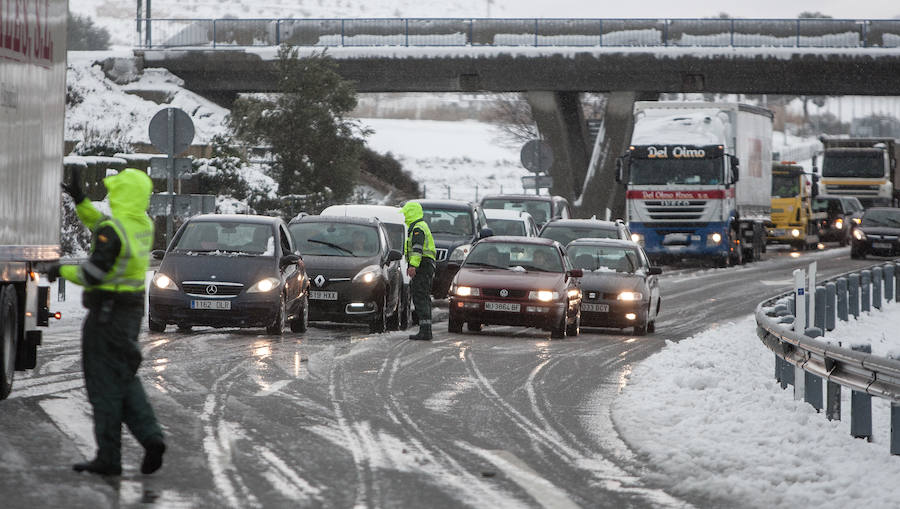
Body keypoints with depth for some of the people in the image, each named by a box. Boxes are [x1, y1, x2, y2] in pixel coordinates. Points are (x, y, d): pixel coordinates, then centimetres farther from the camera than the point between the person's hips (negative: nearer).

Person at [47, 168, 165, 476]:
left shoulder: (112, 229, -20)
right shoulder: (144, 225, 7)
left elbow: (93, 274, -23)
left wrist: (63, 271, -5)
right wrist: (80, 200, 14)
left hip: (107, 310, -8)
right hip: (132, 309, 8)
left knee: (105, 384, -1)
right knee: (124, 381, 17)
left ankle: (108, 458, 3)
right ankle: (151, 439, 1)